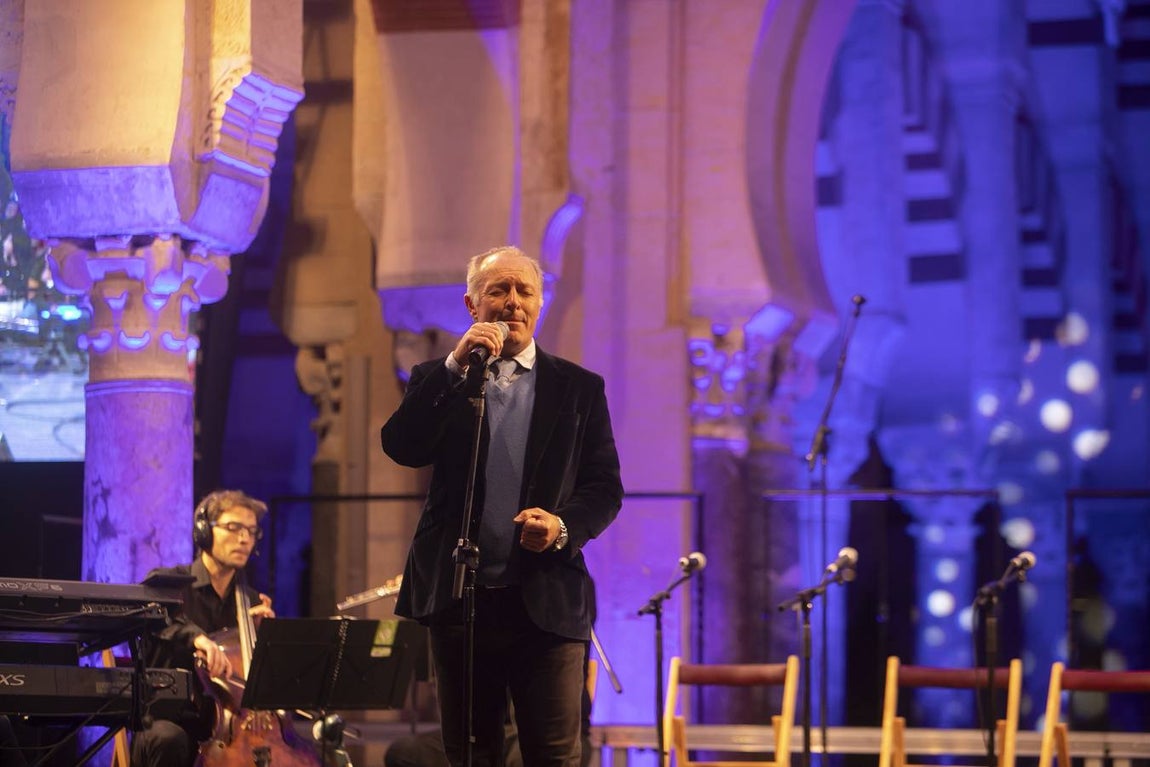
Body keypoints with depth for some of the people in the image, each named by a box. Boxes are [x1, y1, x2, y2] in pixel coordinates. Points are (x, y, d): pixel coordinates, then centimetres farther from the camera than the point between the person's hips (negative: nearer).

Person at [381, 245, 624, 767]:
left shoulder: (579, 388, 9)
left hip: (547, 602, -1)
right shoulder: (438, 381, 9)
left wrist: (564, 526, -14)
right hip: (458, 600, 1)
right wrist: (456, 366, -15)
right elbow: (401, 448, -9)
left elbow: (605, 487, 6)